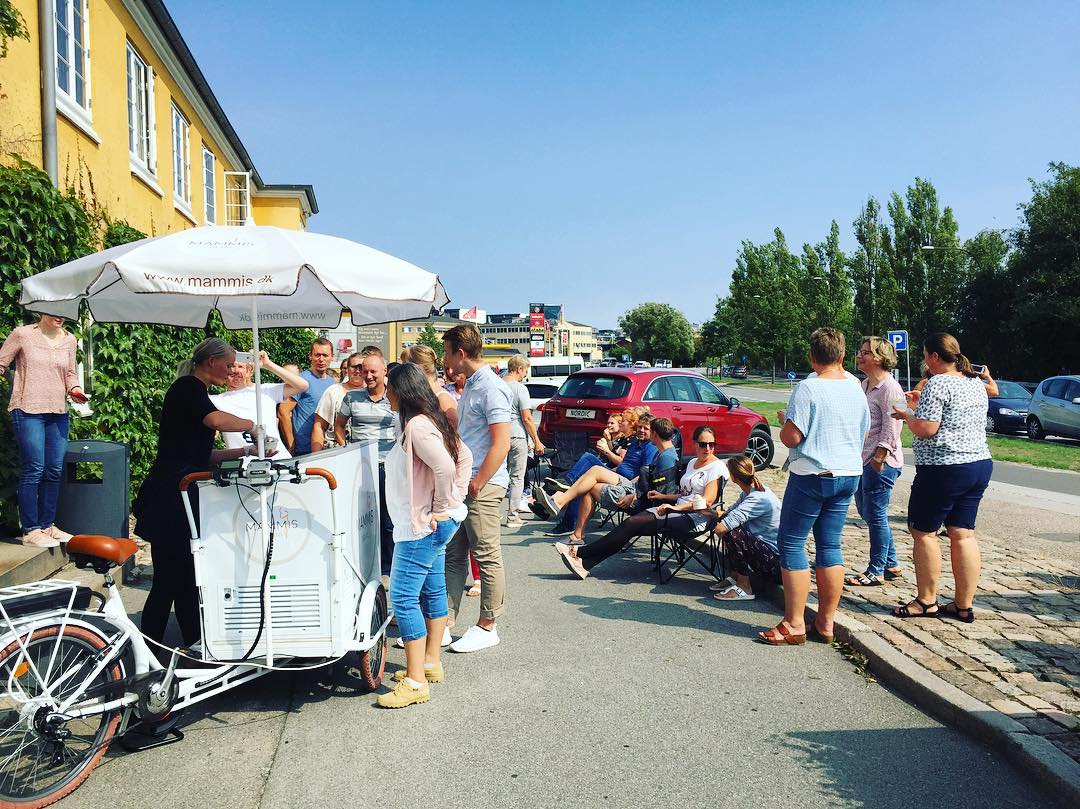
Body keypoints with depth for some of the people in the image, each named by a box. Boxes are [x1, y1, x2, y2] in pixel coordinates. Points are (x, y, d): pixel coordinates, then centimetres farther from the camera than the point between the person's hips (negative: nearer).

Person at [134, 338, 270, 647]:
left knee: (186, 578, 14)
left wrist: (246, 451, 11)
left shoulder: (194, 391, 21)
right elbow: (216, 420, -30)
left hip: (184, 498, 10)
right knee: (169, 581, -5)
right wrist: (252, 424, -14)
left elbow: (203, 455, 19)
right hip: (169, 498, -10)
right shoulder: (187, 387, -8)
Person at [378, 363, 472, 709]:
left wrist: (442, 508, -21)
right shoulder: (431, 420, 11)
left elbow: (445, 466, -33)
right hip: (432, 525, 11)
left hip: (421, 527, -11)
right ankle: (430, 663, 28)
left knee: (403, 598, -8)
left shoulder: (417, 425, -20)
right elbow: (464, 456, 15)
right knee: (432, 592, 17)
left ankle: (415, 682, -4)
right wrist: (457, 496, 9)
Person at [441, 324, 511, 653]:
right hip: (462, 484, 10)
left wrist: (477, 484, -17)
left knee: (487, 557, 2)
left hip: (483, 487, -10)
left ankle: (486, 627, 12)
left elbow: (501, 444, -20)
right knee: (453, 554, 13)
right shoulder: (470, 385, 15)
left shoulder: (491, 388, -14)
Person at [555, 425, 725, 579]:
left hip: (695, 518, -8)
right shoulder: (692, 463, 20)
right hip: (678, 510, 8)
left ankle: (580, 552, -16)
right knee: (630, 523, -15)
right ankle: (585, 564, -22)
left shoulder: (717, 467, -5)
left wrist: (676, 507, -22)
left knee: (633, 523, -19)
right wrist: (664, 497, 14)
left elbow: (707, 501, -16)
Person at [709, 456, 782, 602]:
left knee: (732, 533, -22)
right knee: (729, 528, 8)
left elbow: (720, 528, -30)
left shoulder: (758, 499, -26)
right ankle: (735, 577, 14)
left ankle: (744, 588, -9)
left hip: (778, 562, -10)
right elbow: (727, 514, 12)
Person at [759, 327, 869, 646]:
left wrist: (783, 418, 3)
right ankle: (826, 622, 17)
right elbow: (863, 433, 18)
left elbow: (791, 438, -16)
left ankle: (794, 624, 1)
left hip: (812, 475, -7)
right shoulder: (856, 388, 7)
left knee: (791, 544, 1)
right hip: (849, 475, 7)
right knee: (830, 545, 12)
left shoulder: (808, 388, -14)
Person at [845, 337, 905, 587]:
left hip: (881, 462, -10)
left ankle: (876, 572, 8)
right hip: (864, 459, 10)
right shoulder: (865, 385, 15)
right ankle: (891, 564, 27)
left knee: (875, 515, -3)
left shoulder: (889, 387, -14)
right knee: (866, 510, 15)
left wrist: (879, 459, -20)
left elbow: (891, 427, -18)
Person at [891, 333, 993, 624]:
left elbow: (926, 429, -20)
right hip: (981, 464, 8)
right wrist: (921, 407, 23)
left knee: (924, 532, 4)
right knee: (963, 534, 10)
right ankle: (964, 605, 14)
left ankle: (926, 601, 10)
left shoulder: (938, 384, -15)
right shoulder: (977, 384, 12)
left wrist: (907, 414, -1)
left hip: (943, 469, -8)